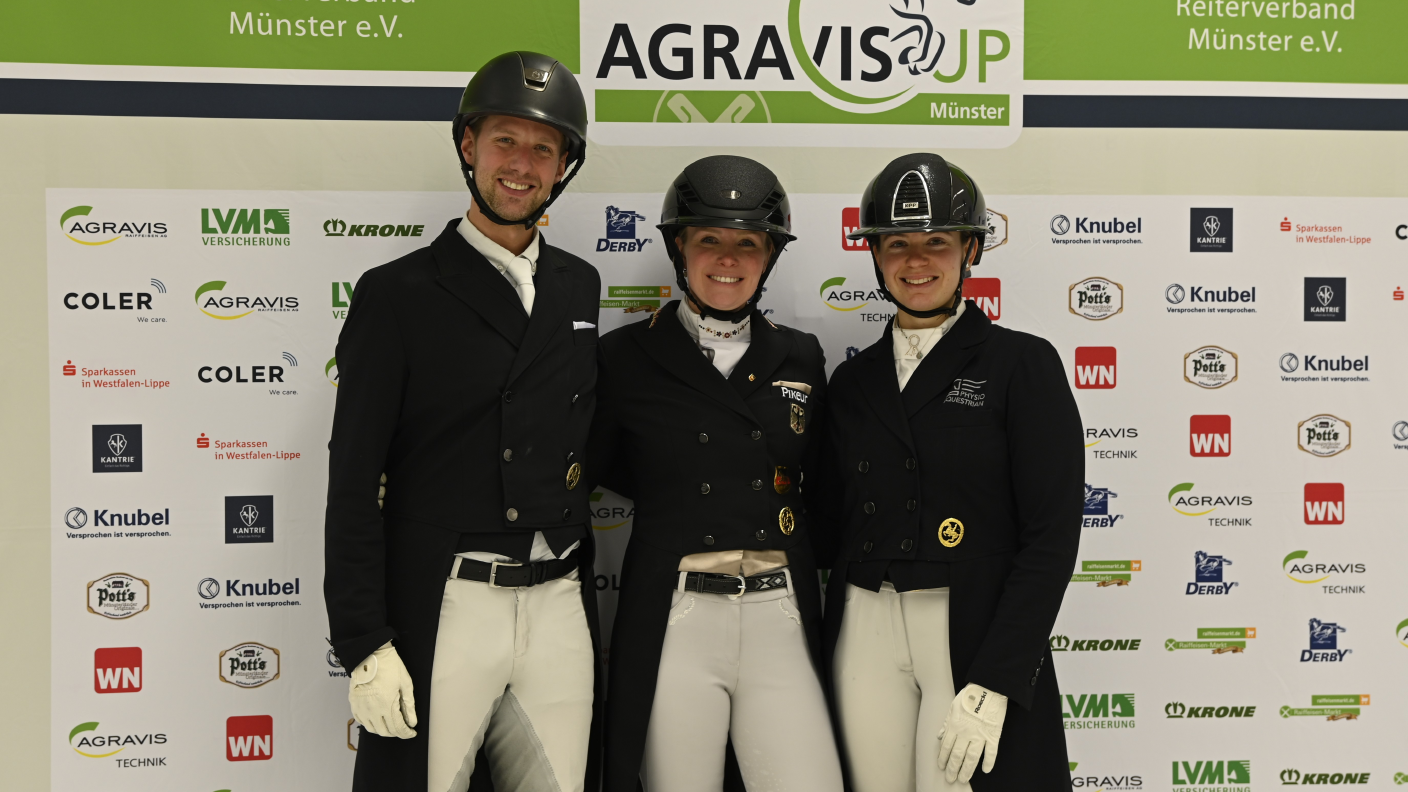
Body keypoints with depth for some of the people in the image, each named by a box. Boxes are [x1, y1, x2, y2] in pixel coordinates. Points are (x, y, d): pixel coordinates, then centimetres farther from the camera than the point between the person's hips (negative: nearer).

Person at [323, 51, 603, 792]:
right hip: (440, 609, -4)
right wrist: (363, 645, -12)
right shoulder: (397, 294, -2)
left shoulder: (582, 289, 12)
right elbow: (353, 483, -5)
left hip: (560, 604, 4)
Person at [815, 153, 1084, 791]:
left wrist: (993, 683, -15)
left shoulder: (1022, 364, -3)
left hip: (977, 634, -4)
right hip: (865, 634, 4)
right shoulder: (852, 381, 11)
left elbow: (1050, 536, -9)